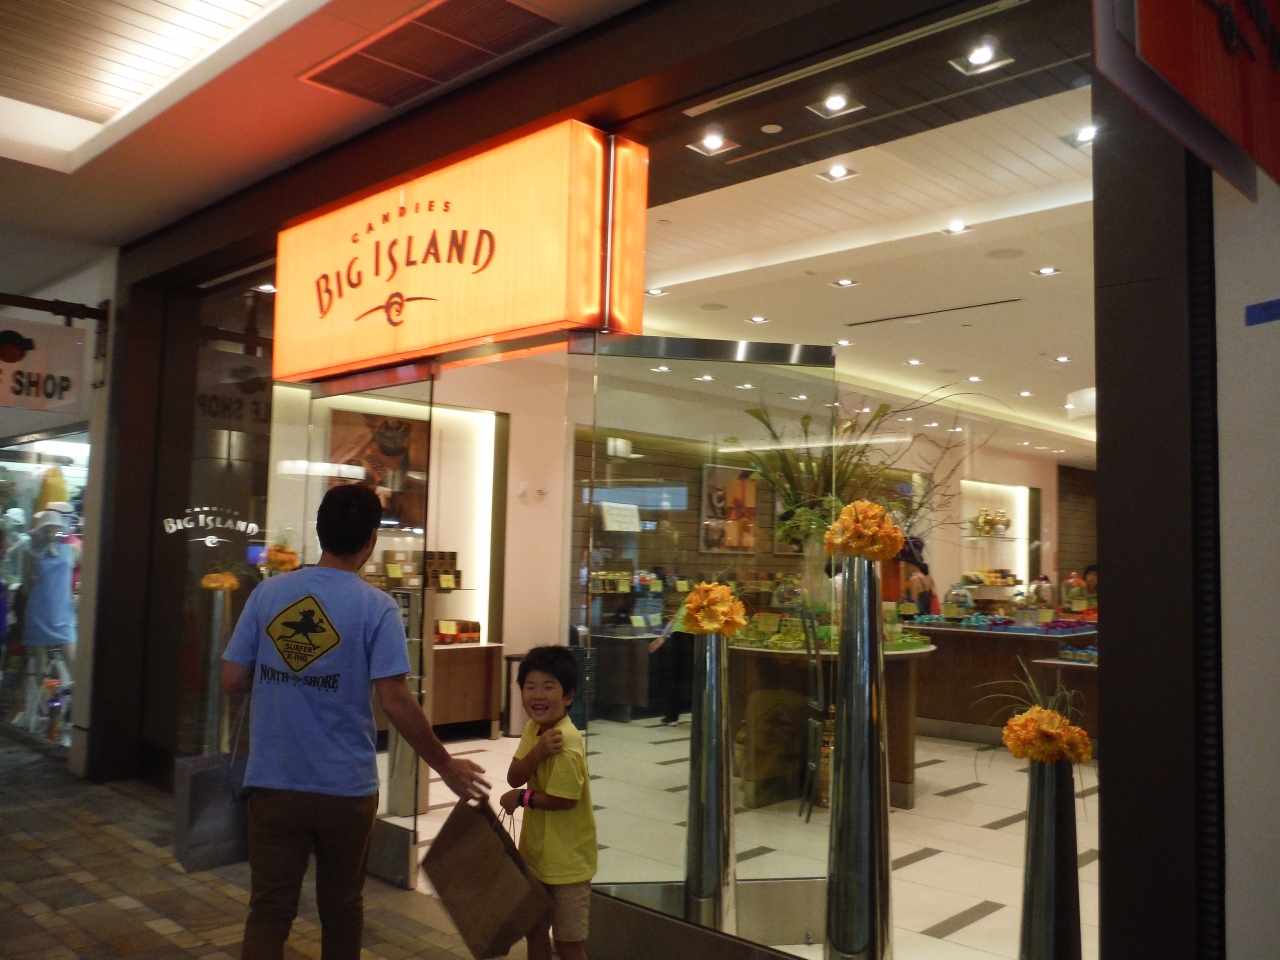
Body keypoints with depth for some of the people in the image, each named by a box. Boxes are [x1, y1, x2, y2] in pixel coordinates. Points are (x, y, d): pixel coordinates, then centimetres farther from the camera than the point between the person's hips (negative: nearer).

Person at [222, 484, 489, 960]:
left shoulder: (267, 593, -3)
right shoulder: (376, 608, -12)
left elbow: (231, 681, 0)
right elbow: (395, 702, -16)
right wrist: (446, 767, -6)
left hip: (273, 784, 2)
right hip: (345, 788, -2)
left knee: (268, 910, 9)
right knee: (341, 908, 17)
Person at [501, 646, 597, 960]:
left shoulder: (567, 743, -26)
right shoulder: (534, 728, -1)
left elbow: (563, 799, -24)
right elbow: (514, 777, -7)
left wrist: (521, 798, -11)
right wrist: (537, 752, -25)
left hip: (566, 859, -8)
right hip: (536, 851, 8)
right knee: (534, 930, 22)